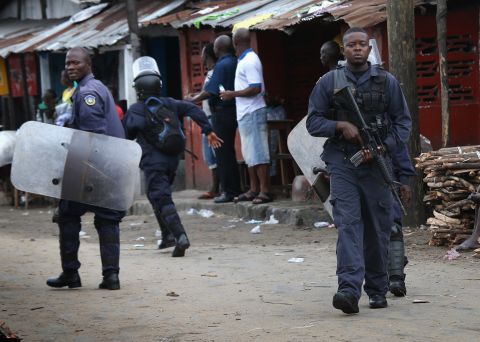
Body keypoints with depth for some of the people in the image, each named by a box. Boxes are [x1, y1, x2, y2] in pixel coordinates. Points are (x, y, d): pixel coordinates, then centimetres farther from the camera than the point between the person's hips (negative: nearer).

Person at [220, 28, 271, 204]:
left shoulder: (250, 61, -15)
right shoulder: (244, 60, 15)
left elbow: (256, 89, -22)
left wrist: (233, 94, -16)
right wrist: (233, 94, 19)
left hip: (252, 112, -10)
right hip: (245, 113, 10)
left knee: (257, 154, -9)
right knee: (250, 155, 13)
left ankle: (264, 191, -8)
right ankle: (254, 190, 18)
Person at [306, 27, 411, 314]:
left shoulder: (387, 82, 6)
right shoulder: (330, 82, 6)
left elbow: (403, 122, 6)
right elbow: (313, 121, 7)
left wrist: (382, 147, -8)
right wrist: (341, 125, -11)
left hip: (376, 163, 1)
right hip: (342, 162, -1)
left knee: (378, 228, 5)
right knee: (348, 224, -13)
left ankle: (377, 290, 18)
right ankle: (349, 289, -23)